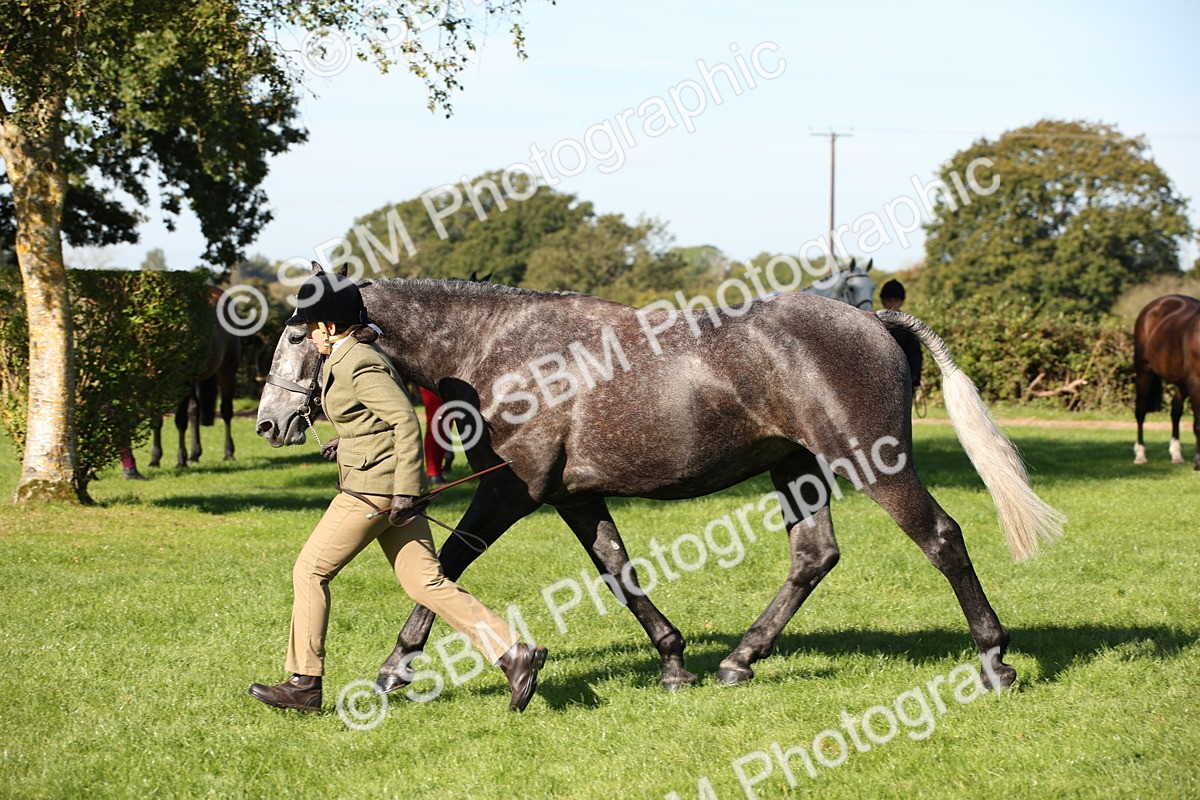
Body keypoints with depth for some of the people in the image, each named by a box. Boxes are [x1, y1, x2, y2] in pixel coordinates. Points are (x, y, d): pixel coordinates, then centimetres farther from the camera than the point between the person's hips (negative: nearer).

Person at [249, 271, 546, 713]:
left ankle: (303, 685, 7)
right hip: (386, 488, 10)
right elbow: (384, 418, 28)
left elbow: (405, 421, -21)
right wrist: (346, 443, 18)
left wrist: (405, 491, -24)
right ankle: (513, 653, -1)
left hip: (372, 487, -10)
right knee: (426, 582, 6)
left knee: (310, 572, 1)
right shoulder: (343, 358, 16)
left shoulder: (359, 364, -15)